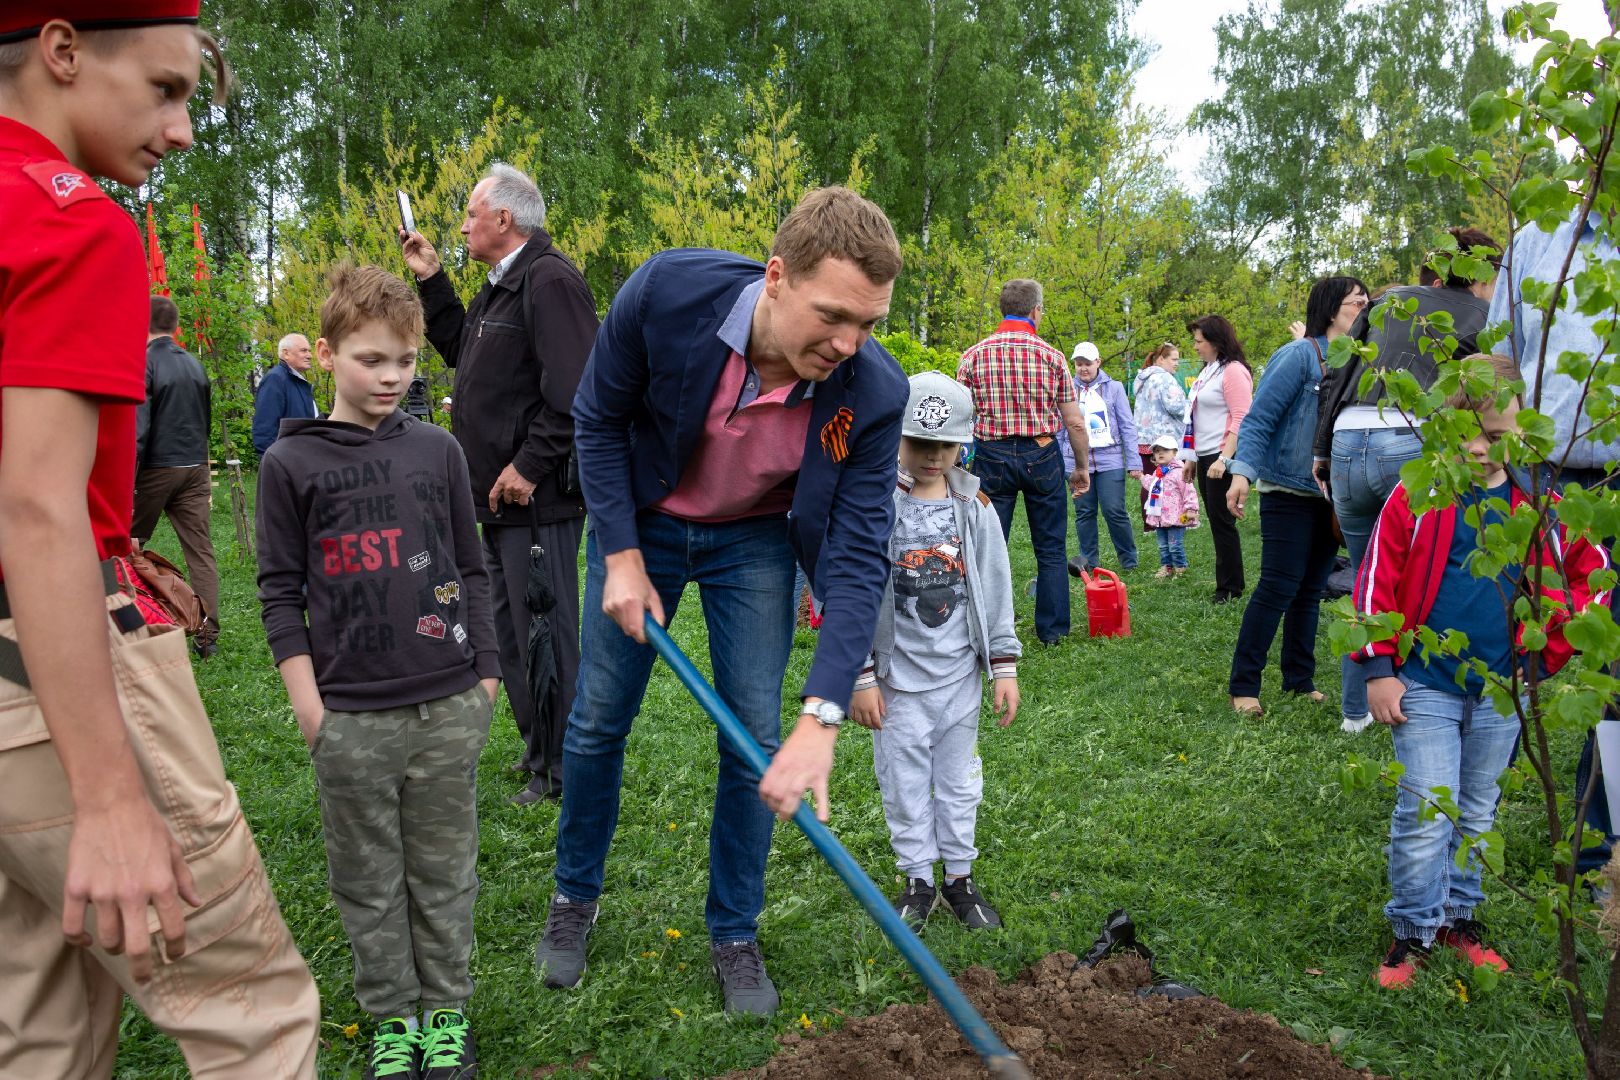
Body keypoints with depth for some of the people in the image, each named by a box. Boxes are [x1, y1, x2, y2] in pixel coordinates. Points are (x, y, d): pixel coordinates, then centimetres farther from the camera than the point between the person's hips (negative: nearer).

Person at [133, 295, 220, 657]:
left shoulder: (143, 363, -10)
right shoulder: (195, 364, 10)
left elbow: (137, 428, -17)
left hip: (155, 468, -5)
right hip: (196, 468, 5)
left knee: (130, 545, 13)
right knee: (200, 549, 1)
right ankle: (208, 634, -4)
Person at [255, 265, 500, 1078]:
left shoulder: (437, 450, 5)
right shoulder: (290, 463, -1)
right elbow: (280, 592, 1)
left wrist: (486, 671, 9)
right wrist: (307, 702, -2)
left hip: (449, 706, 1)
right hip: (350, 716, -1)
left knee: (444, 872, 12)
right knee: (368, 880, 11)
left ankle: (446, 1011, 28)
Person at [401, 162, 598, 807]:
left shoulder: (549, 281, -16)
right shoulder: (500, 285, 17)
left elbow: (575, 392, -25)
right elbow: (461, 351, 30)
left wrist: (529, 467, -22)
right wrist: (430, 281, 21)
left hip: (537, 499, -11)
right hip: (498, 496, 11)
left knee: (544, 633, -2)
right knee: (509, 632, 19)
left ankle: (562, 770, 11)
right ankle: (537, 748, 33)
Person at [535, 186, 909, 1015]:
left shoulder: (872, 394, -29)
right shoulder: (665, 294, -32)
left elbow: (858, 559, -27)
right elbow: (599, 418, -13)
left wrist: (821, 717, -36)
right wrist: (621, 556, -15)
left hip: (754, 540, 0)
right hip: (641, 522, 0)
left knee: (757, 737, -1)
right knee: (597, 721, 8)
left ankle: (734, 934, 22)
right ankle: (574, 898, 33)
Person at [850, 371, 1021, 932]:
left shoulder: (974, 506, -1)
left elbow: (996, 589, 5)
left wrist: (1004, 666, 5)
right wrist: (860, 677, -10)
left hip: (959, 675, 3)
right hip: (898, 680, -3)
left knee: (960, 780, 14)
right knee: (904, 785, 9)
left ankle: (960, 877, 30)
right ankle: (919, 880, 26)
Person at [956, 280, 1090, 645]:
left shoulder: (973, 356, -1)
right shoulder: (1051, 356, -2)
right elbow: (1074, 422, 0)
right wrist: (1082, 467, 11)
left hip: (991, 455, 0)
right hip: (1042, 456, 0)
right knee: (1051, 549, 11)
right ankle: (1052, 629, 16)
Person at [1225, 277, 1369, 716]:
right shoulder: (1300, 355, -10)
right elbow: (1259, 418, -15)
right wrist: (1242, 473, -24)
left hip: (1331, 496, 7)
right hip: (1289, 492, -7)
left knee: (1311, 590, 11)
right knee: (1278, 587, -8)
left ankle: (1299, 680, 20)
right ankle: (1243, 685, -1)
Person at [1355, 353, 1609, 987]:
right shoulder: (1415, 498, -9)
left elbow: (1591, 569, 14)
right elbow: (1376, 583, -6)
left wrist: (1556, 643, 4)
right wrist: (1379, 669, -9)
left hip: (1502, 689, 4)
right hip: (1425, 685, -4)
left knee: (1478, 812, 16)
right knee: (1426, 812, -6)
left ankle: (1458, 917, 32)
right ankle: (1413, 932, 9)